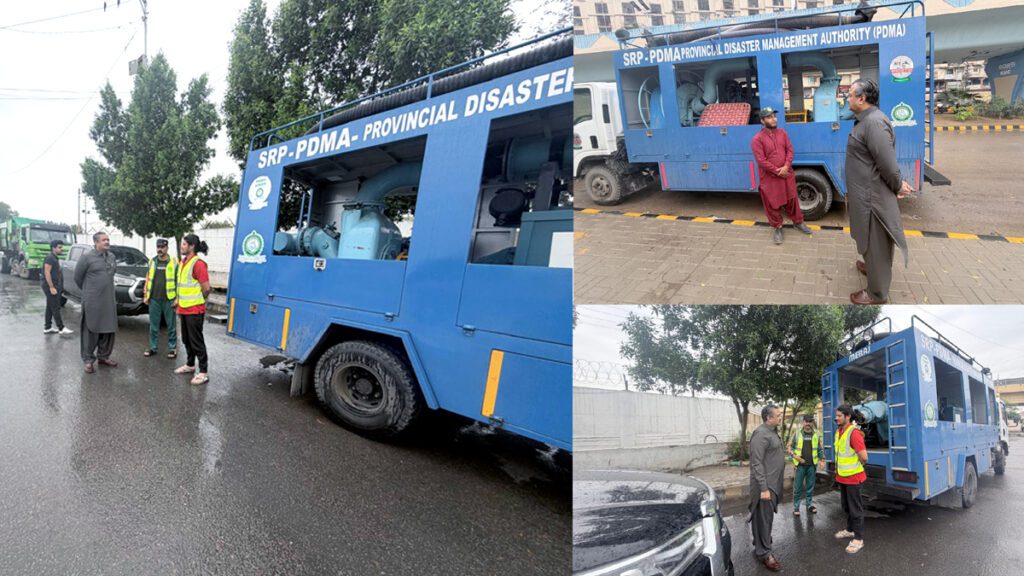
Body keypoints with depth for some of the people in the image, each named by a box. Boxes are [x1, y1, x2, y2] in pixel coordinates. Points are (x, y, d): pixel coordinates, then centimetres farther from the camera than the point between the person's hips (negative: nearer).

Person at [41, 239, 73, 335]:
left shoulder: (55, 258, 16)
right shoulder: (50, 257, -14)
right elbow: (47, 273, -20)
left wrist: (59, 288, 19)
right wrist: (52, 287, -23)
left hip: (54, 285, 10)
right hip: (50, 286, -10)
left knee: (50, 307, 12)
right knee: (55, 308, -8)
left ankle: (47, 328, 18)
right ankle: (61, 328, -8)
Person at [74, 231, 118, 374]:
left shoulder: (112, 257, 10)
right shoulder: (87, 257, -7)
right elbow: (78, 277, 1)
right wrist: (88, 291, 10)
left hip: (109, 301, 5)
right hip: (92, 301, -5)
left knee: (109, 330, 9)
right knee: (91, 331, -1)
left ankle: (103, 356, 22)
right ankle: (88, 360, 7)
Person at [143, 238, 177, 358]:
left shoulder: (173, 262, -1)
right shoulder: (152, 261, 10)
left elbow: (178, 281, -2)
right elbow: (148, 279, 15)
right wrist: (146, 295, 10)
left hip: (169, 300, -4)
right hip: (154, 299, 4)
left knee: (171, 325, 2)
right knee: (153, 326, 10)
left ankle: (172, 348, 9)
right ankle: (153, 347, 19)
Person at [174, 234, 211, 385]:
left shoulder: (198, 263, -17)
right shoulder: (182, 262, 12)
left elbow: (206, 288, -18)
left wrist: (197, 301, -3)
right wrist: (179, 301, 17)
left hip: (194, 310, -9)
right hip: (184, 309, 9)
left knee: (196, 341, -5)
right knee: (186, 339, 19)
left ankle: (203, 372, 0)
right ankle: (190, 365, 34)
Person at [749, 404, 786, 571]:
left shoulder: (772, 432, 12)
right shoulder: (761, 434, -20)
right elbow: (757, 464, -23)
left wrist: (771, 486, 19)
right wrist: (763, 488, -24)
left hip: (774, 483, 9)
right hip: (766, 485, -9)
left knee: (768, 516, 17)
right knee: (764, 518, -3)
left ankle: (761, 545, 29)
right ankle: (764, 553, 4)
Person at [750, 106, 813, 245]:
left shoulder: (782, 132, 4)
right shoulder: (757, 139, -14)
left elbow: (790, 150, 2)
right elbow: (761, 161, -17)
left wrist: (786, 167, -13)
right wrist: (777, 172, -16)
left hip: (786, 174, 5)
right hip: (769, 178, -4)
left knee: (792, 199, 16)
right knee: (773, 204, 5)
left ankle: (798, 222, 34)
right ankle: (777, 228, 21)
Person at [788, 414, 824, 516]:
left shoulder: (816, 435, 3)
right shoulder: (797, 434, -1)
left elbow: (820, 449, 10)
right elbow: (790, 447, 4)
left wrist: (822, 459, -1)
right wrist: (795, 456, -10)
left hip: (812, 465, 2)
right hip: (800, 465, -2)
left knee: (810, 486, 11)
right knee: (798, 486, 1)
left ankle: (810, 504, 25)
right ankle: (796, 506, 8)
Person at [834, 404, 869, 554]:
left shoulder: (854, 433, -23)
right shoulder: (839, 431, 4)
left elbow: (864, 458, -26)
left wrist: (855, 468, -7)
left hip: (853, 477, -8)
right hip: (842, 476, 8)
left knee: (855, 508, 2)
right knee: (846, 505, 21)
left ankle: (858, 539, 12)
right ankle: (850, 529, 37)